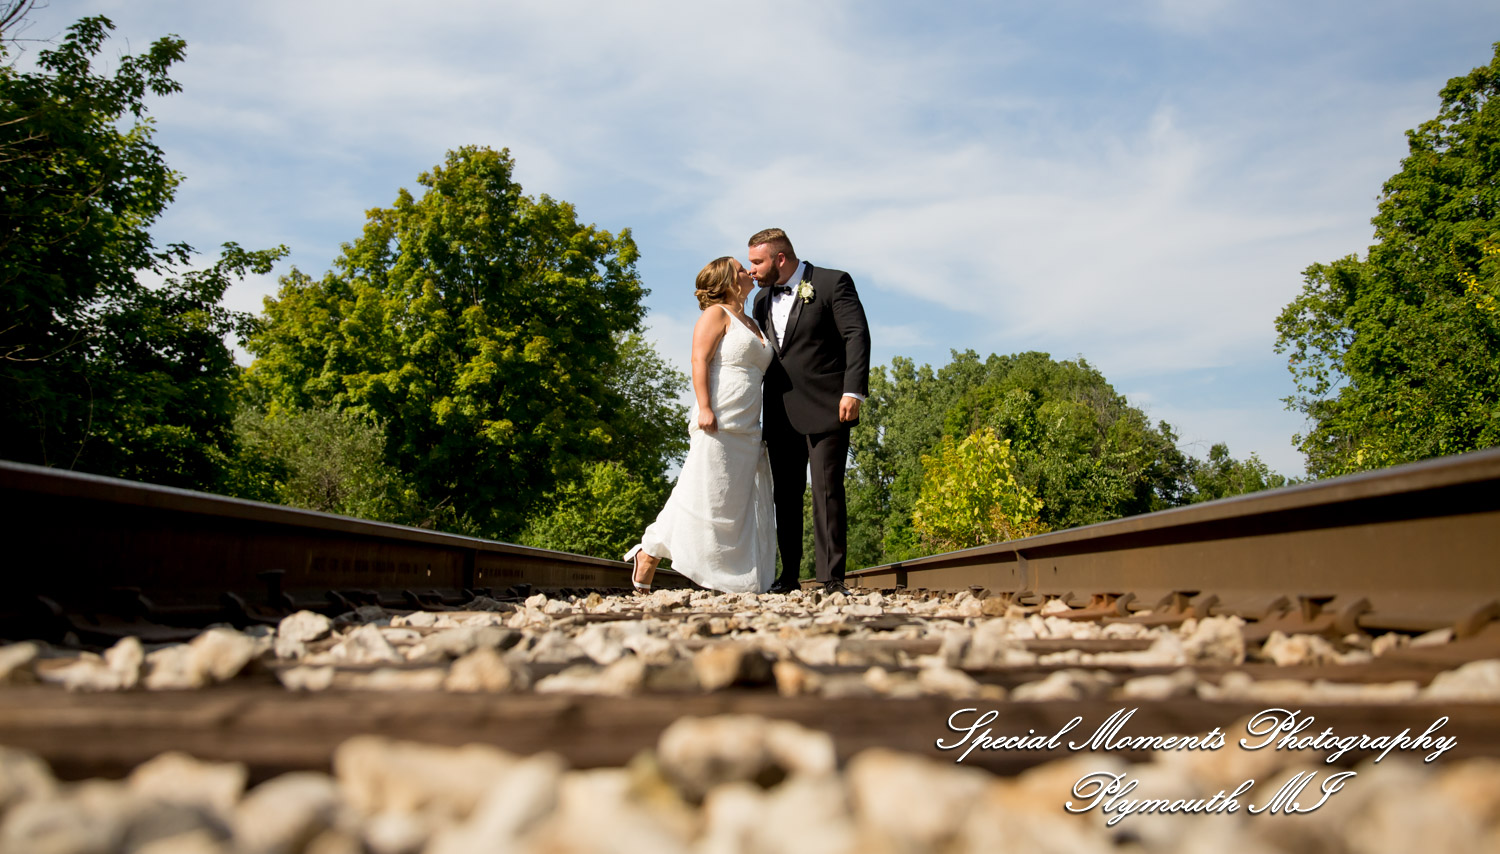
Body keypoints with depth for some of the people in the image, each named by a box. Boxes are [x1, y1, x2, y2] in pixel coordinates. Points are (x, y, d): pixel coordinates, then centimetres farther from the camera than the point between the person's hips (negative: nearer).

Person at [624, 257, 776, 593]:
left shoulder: (751, 324, 24)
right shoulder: (716, 314, 0)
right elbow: (700, 360, -10)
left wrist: (761, 426, 19)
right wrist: (704, 408, -21)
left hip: (746, 429, 8)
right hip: (717, 424, -8)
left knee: (744, 502, 4)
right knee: (707, 496, -8)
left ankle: (743, 581, 7)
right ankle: (650, 553, 3)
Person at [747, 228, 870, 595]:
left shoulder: (833, 283, -3)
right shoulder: (763, 300, 16)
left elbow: (857, 335, -9)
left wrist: (853, 391, -19)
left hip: (825, 409, -6)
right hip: (781, 415, 6)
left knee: (827, 490, -8)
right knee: (786, 495, 7)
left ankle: (832, 578, -5)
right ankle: (789, 575, 14)